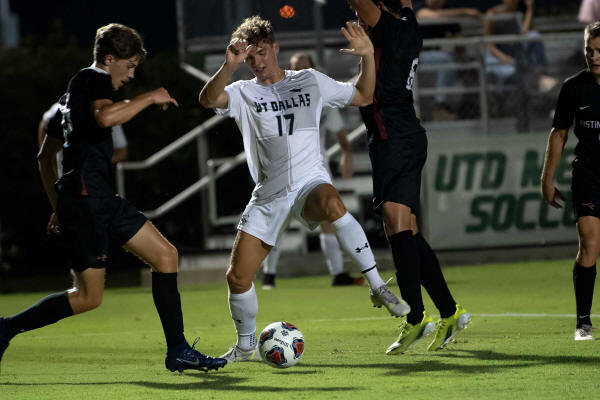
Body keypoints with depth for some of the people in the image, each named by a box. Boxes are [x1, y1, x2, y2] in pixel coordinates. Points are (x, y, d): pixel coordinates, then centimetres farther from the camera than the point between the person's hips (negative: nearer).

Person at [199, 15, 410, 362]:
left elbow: (363, 97, 18)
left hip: (311, 182, -2)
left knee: (332, 204, -40)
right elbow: (209, 99, -15)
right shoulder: (243, 94, 7)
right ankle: (246, 346, 25)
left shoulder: (310, 81, 10)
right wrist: (229, 67, -32)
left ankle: (378, 288, -35)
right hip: (268, 196, 2)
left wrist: (368, 56, 2)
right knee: (238, 276, -2)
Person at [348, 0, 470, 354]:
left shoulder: (392, 29, -9)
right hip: (409, 136, 10)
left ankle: (416, 318, -24)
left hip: (394, 136, -10)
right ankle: (450, 312, 16)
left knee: (397, 222, -16)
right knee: (407, 232, 12)